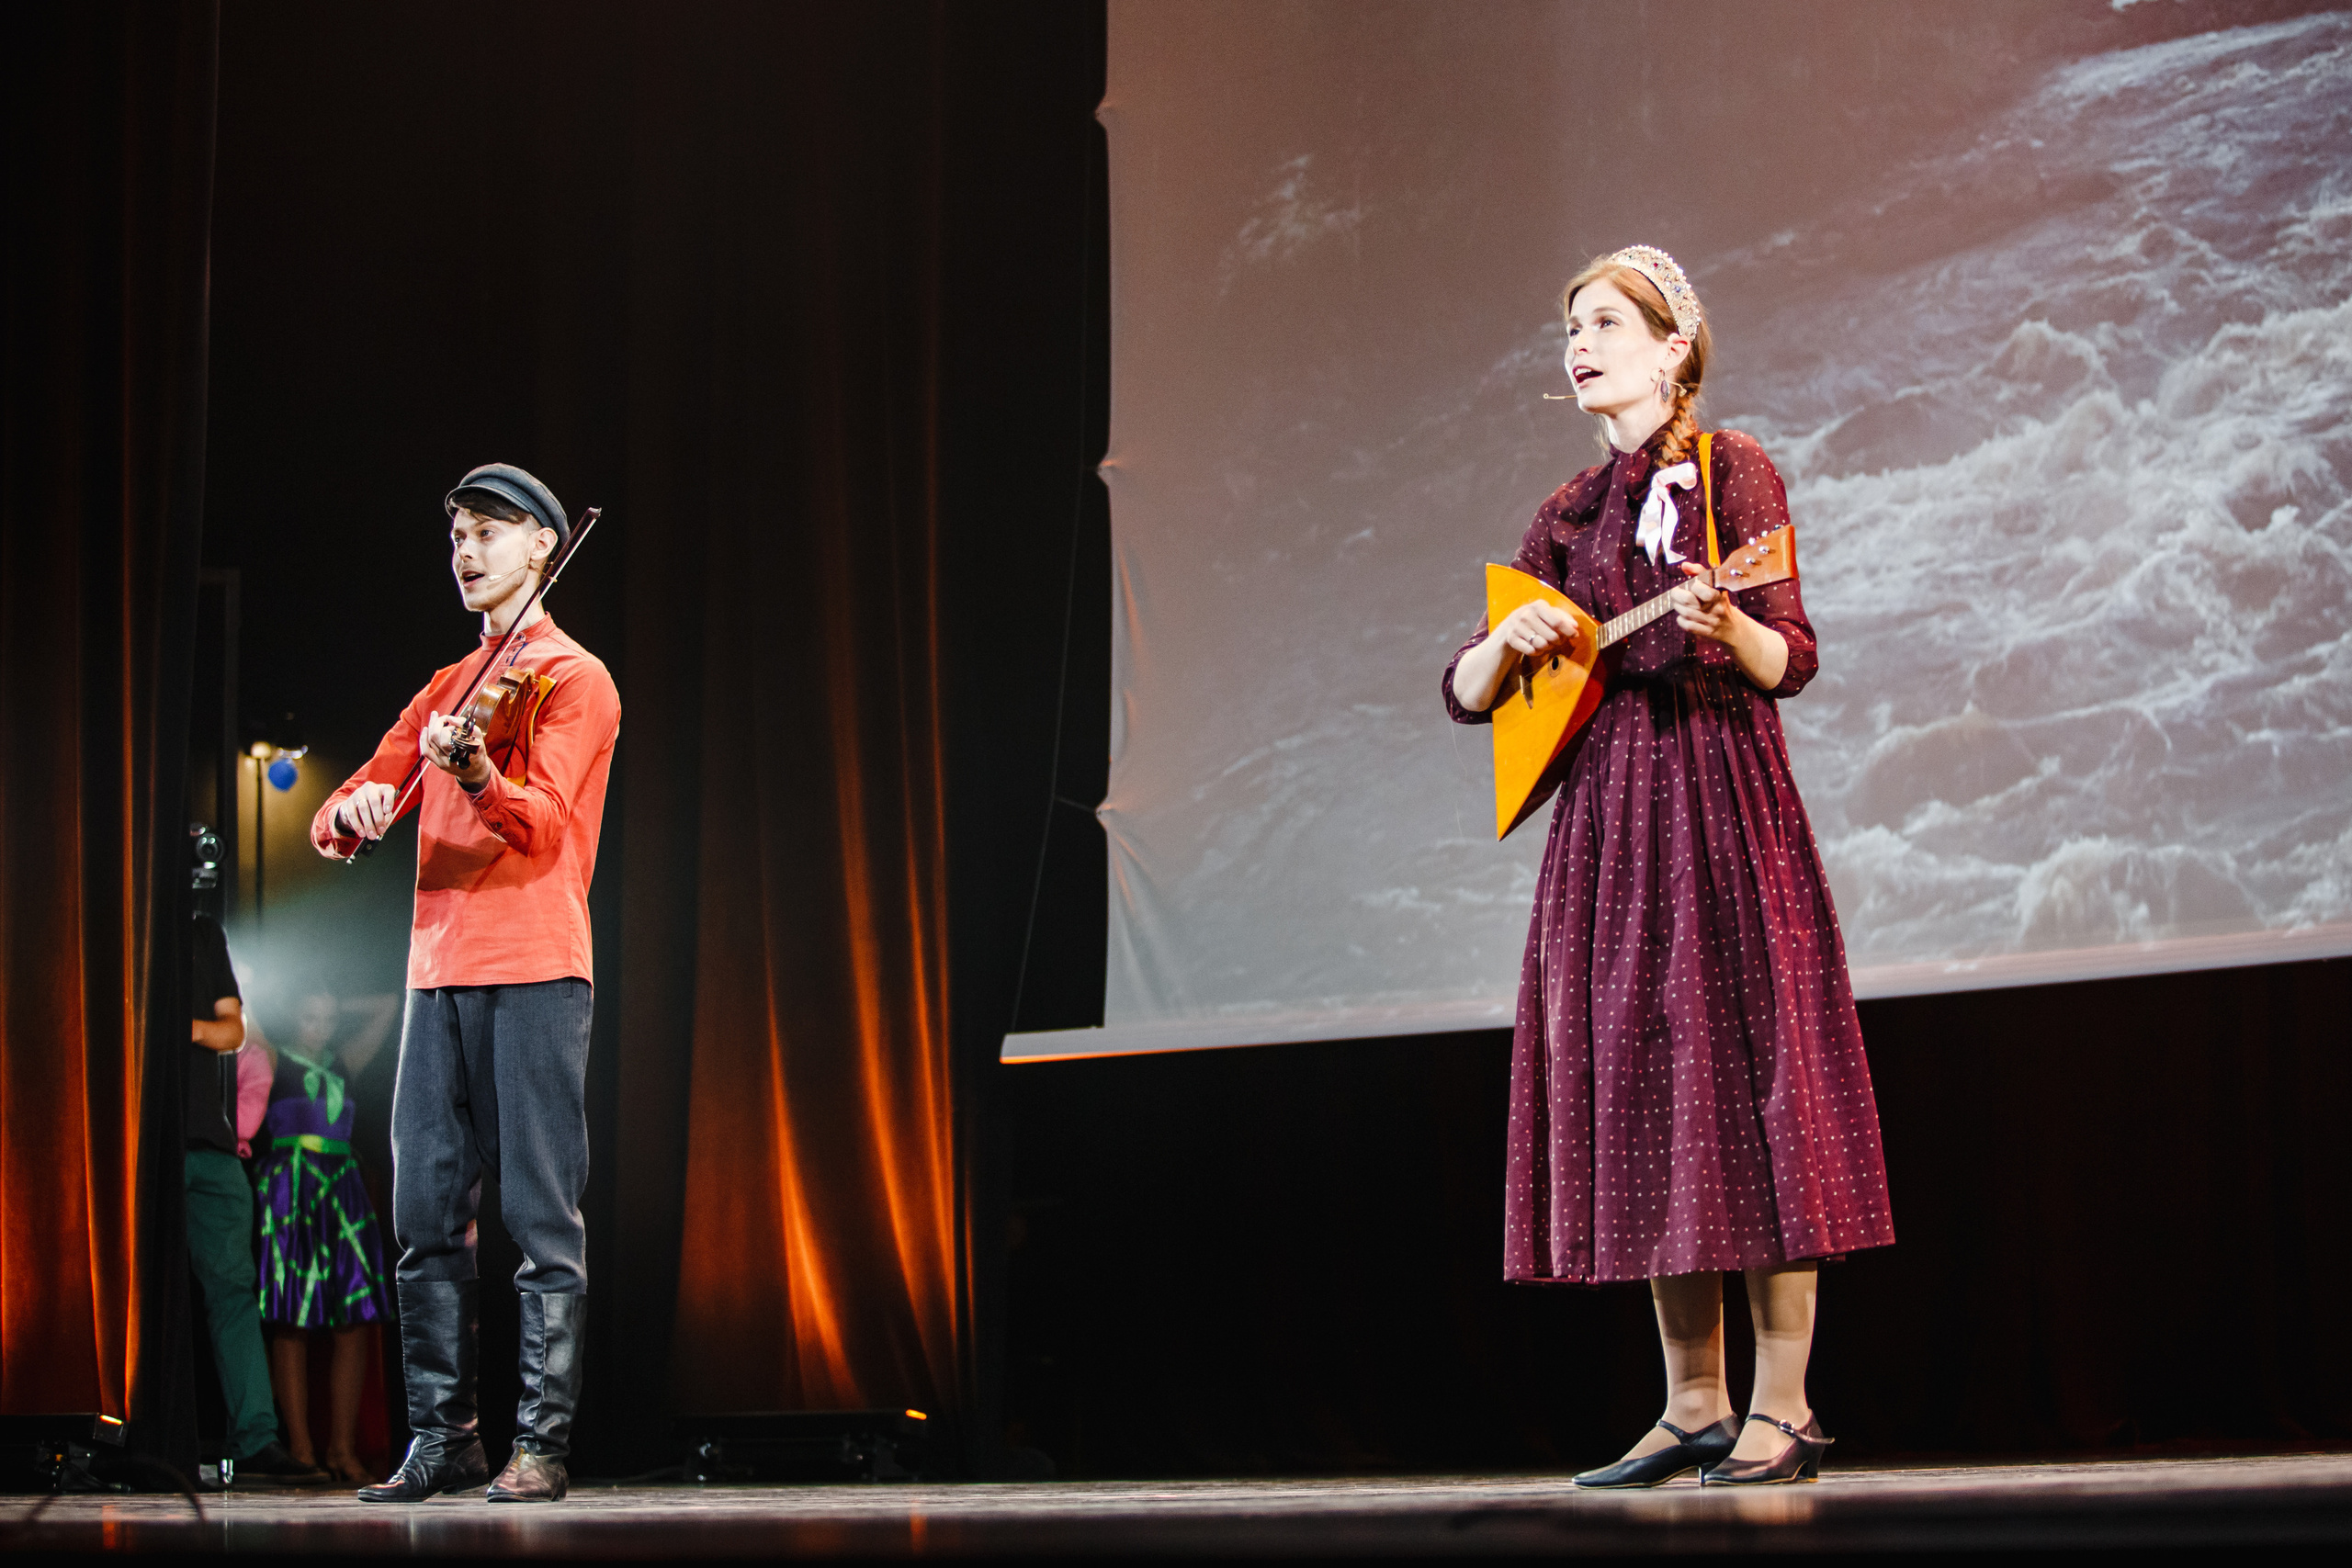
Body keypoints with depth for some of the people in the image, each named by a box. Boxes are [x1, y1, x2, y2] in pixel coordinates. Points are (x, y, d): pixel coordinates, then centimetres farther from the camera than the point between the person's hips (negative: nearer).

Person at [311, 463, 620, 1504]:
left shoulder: (574, 679, 2)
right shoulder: (446, 689, 21)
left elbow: (543, 824, -14)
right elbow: (336, 827, 15)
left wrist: (477, 772, -35)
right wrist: (353, 809, -9)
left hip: (535, 968, -6)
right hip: (439, 968, 6)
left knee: (541, 1213, -7)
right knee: (427, 1214, 4)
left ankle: (543, 1443, -6)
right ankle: (440, 1439, 10)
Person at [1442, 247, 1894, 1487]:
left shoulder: (1730, 469, 0)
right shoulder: (1572, 513, 16)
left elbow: (1789, 662, -8)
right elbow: (1465, 693, 14)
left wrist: (1726, 625, -29)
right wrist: (1511, 639, -6)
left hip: (1720, 792, -6)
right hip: (1605, 806, 6)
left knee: (1743, 1069, -9)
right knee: (1638, 1084, 4)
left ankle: (1784, 1408, -6)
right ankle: (1696, 1407, 10)